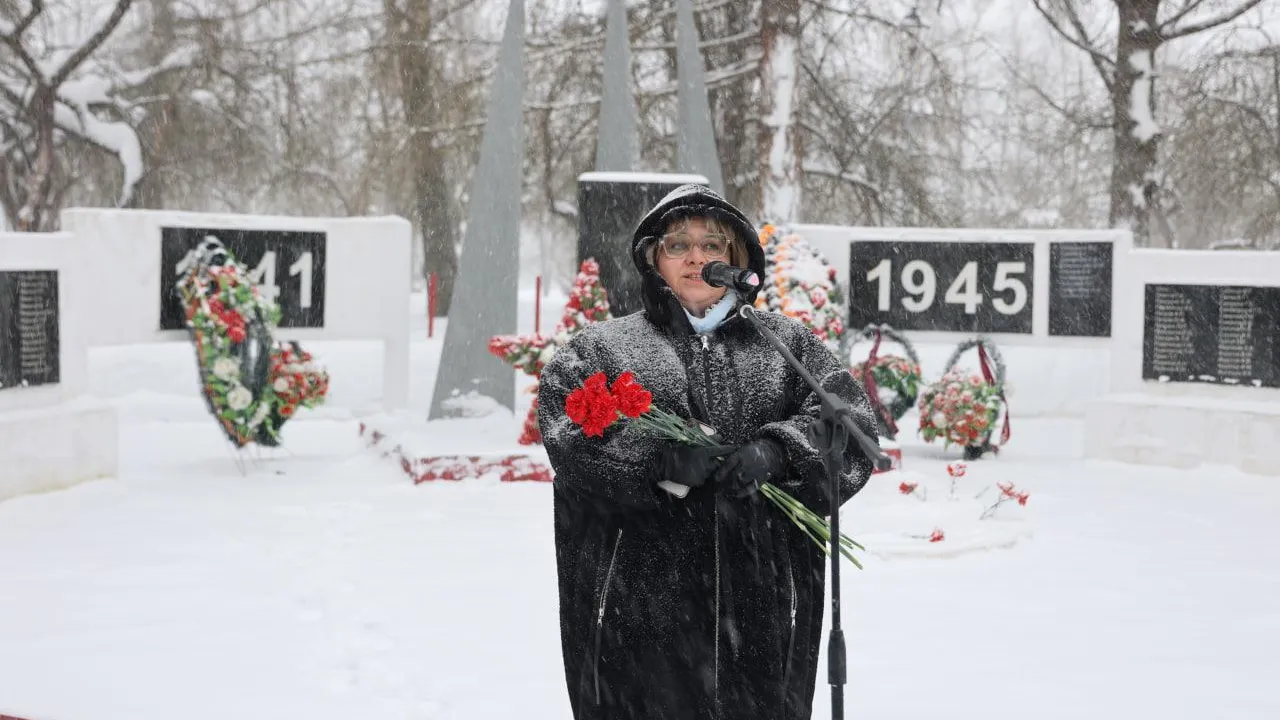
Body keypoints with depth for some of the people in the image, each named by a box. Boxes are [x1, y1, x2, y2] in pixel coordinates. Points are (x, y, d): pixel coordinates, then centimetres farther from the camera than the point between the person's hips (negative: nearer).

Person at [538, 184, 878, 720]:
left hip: (763, 596, 2)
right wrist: (659, 455, -18)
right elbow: (567, 432, -4)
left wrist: (776, 449, -14)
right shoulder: (603, 347, 12)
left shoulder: (786, 343, 17)